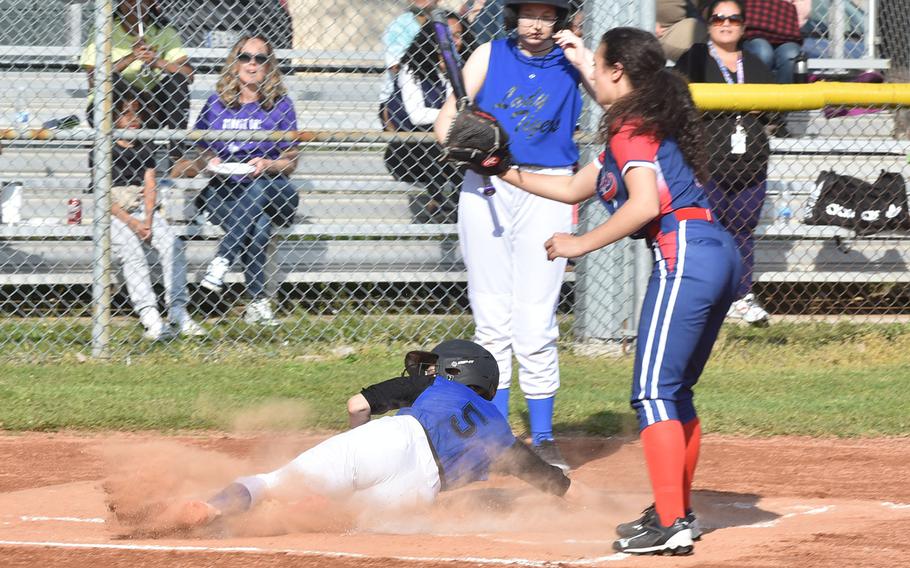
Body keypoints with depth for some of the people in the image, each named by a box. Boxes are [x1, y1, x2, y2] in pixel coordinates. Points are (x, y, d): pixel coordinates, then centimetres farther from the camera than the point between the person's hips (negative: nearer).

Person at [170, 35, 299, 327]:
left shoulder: (280, 105, 8)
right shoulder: (216, 105, 12)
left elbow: (290, 161, 7)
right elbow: (203, 156, 16)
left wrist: (268, 166, -15)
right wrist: (210, 161, -9)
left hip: (271, 188, 0)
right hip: (223, 191, 0)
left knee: (259, 186, -39)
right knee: (257, 227, -34)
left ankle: (222, 260, -46)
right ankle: (258, 302, -43)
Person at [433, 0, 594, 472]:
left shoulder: (572, 60, 3)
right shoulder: (490, 56, 6)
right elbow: (445, 122, 5)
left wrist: (582, 63, -16)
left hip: (545, 194, -2)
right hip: (485, 191, 2)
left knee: (535, 324, -8)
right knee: (491, 322, 5)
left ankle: (543, 439, 0)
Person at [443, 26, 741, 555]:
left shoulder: (630, 129, -6)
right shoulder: (647, 123, 25)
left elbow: (644, 204, -20)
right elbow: (574, 188, 34)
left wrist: (581, 243, -11)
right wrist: (508, 172, 32)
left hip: (684, 254, -10)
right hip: (720, 255, 10)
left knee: (654, 392, -11)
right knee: (675, 392, 19)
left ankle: (671, 525, -19)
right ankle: (677, 511, 26)